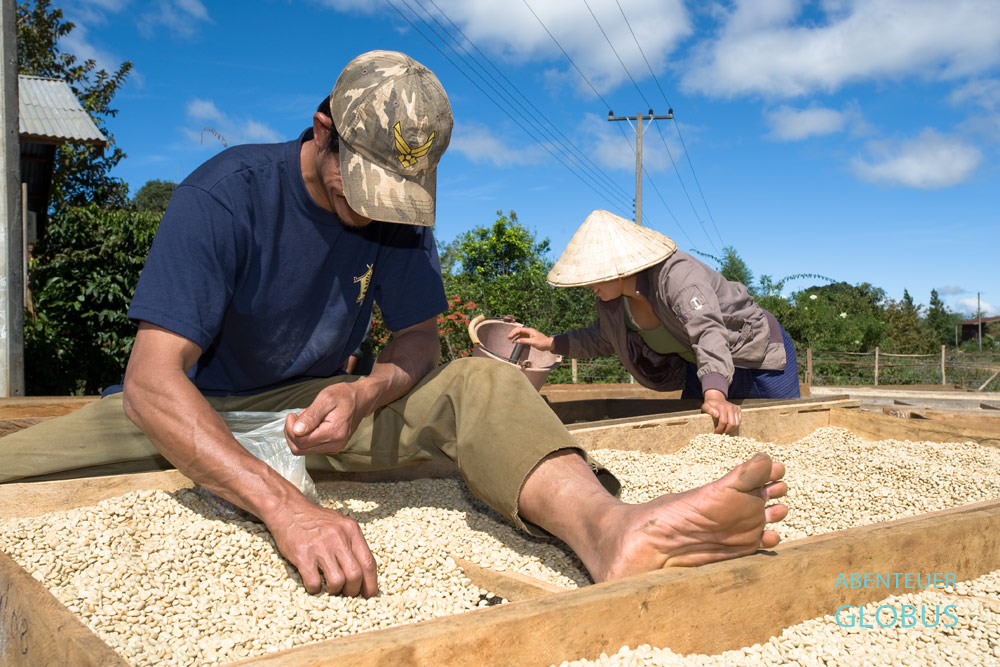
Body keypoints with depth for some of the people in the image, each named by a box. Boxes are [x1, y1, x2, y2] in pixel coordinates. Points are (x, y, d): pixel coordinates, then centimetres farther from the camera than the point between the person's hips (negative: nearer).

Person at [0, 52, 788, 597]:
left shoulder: (399, 213, -8)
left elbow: (418, 339, -4)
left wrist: (360, 393, -29)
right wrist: (287, 506, -46)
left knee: (480, 382, -28)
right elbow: (153, 378, -31)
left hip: (312, 406, 2)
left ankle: (607, 526, -51)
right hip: (193, 413, -1)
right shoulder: (225, 195, -23)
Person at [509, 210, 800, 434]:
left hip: (761, 359, -6)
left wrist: (715, 394, -65)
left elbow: (708, 331, -49)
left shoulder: (677, 275, -35)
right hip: (701, 367, 7)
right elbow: (604, 339, 9)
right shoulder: (611, 301, -12)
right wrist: (550, 342, -2)